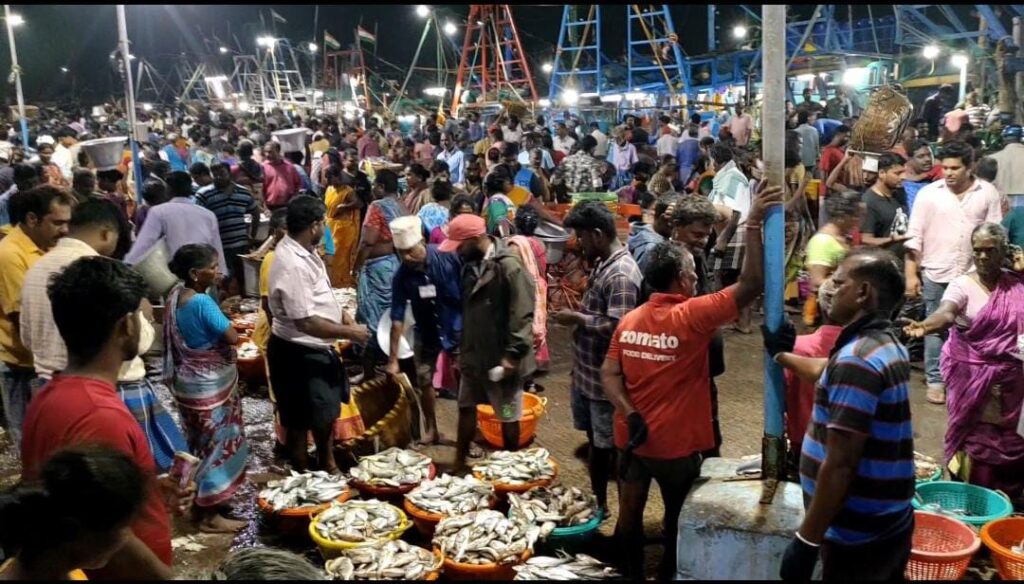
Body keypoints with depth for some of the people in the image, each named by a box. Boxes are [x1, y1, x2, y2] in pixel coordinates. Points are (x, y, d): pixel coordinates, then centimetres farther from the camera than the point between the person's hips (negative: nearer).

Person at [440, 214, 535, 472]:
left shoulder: (509, 266, -20)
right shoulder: (471, 264, 5)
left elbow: (522, 315, -22)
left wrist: (513, 354, -24)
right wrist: (461, 348, 15)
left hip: (500, 358, -8)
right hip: (473, 354, 8)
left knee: (508, 417, 8)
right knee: (466, 408, 17)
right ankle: (459, 465, 31)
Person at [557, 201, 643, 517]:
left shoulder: (621, 275, -23)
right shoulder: (601, 264, 8)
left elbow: (616, 328, -29)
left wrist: (578, 319, -19)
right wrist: (576, 312, 5)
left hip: (606, 378, -10)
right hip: (587, 371, 10)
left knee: (612, 447, 4)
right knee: (595, 442, 21)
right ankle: (597, 502, 37)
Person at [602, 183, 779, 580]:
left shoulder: (628, 321, -1)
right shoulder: (692, 316, -19)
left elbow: (609, 374, -4)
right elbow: (751, 285, -23)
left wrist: (630, 414, -11)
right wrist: (755, 226, -23)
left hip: (632, 437, 5)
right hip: (675, 443, -5)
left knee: (629, 514, 16)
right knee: (677, 519, 15)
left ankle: (631, 574, 32)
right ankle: (668, 574, 29)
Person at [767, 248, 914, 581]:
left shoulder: (855, 360, -23)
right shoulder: (888, 347, 8)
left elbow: (839, 466, -26)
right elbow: (828, 372, 29)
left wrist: (805, 541, -21)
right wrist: (782, 355, 40)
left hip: (859, 536, -9)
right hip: (889, 525, 9)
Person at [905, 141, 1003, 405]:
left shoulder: (987, 193, -2)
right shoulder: (928, 193, -5)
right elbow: (915, 236, -3)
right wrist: (911, 275, -6)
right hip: (936, 274, -1)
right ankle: (935, 381, 17)